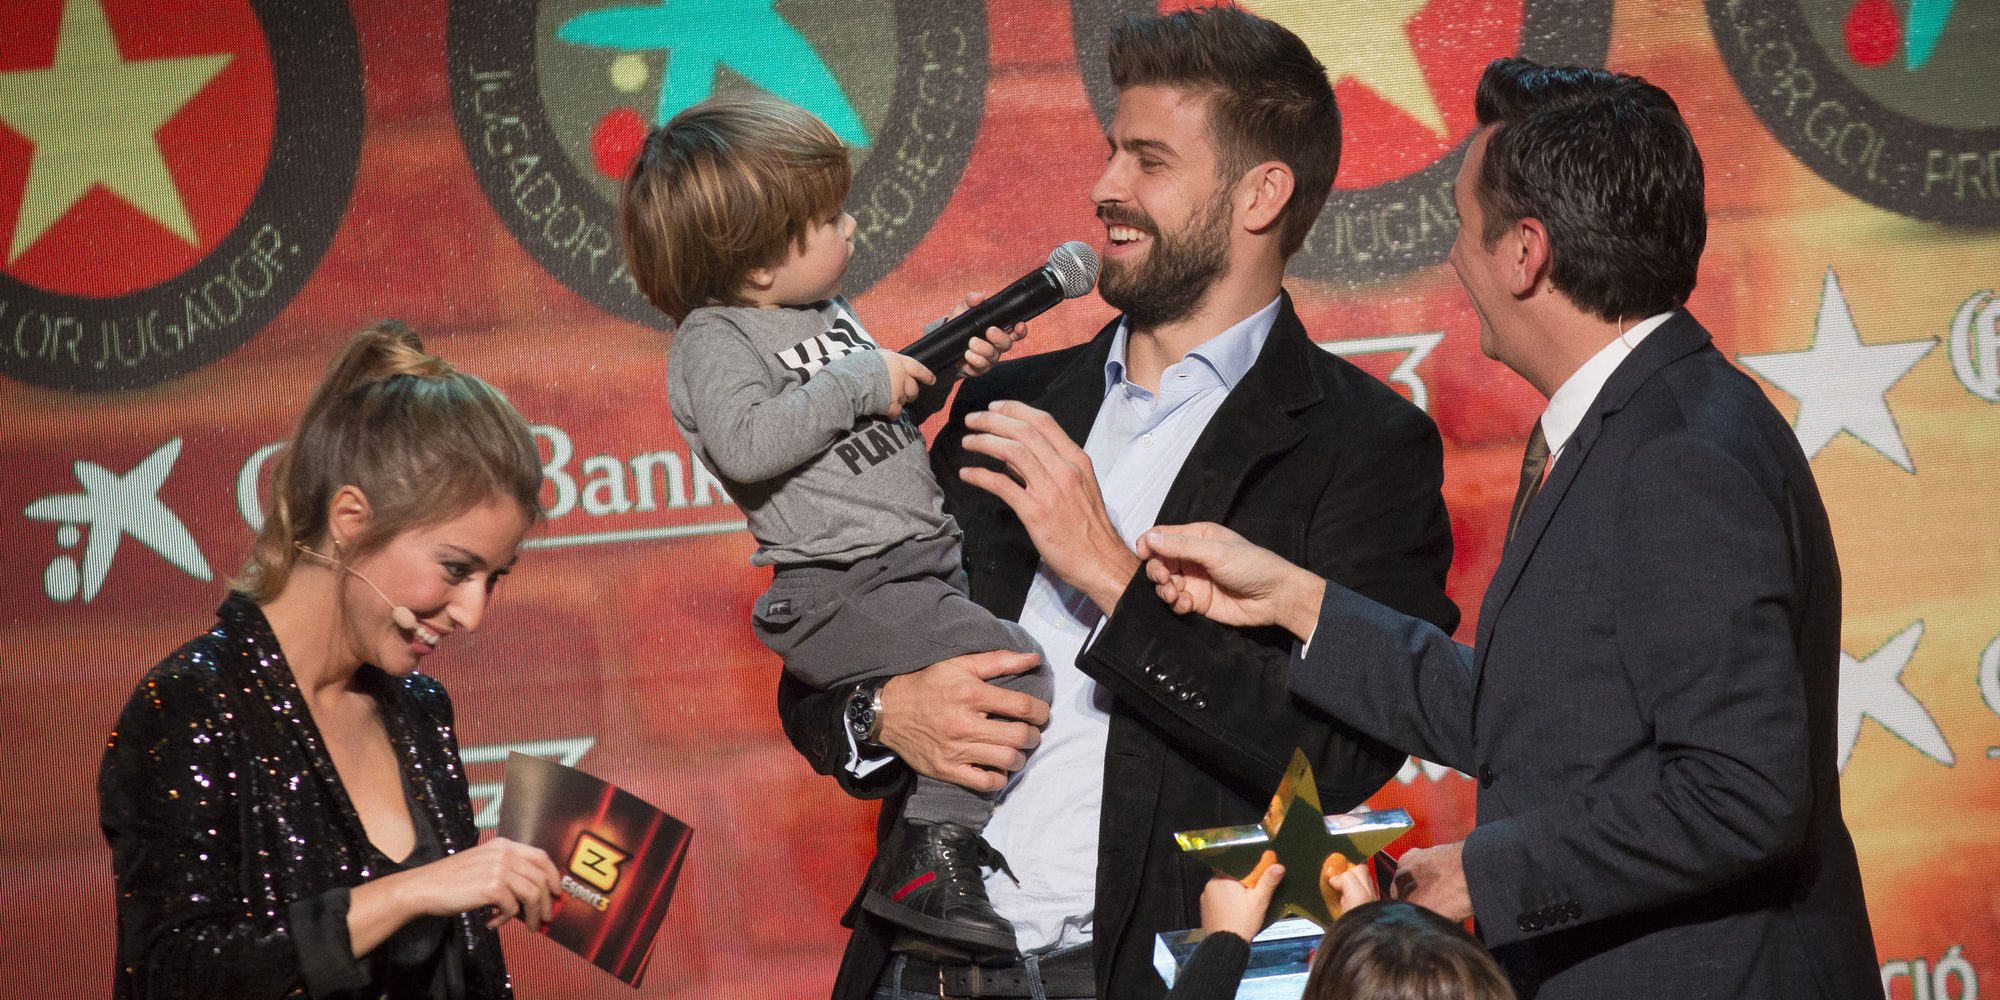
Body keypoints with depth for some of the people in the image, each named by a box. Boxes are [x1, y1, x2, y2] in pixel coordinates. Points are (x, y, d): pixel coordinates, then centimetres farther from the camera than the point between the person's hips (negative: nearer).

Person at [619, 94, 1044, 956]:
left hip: (927, 557, 10)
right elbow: (747, 442, -27)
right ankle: (928, 858, -18)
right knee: (1012, 673, -24)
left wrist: (944, 365, 17)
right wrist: (859, 382, -19)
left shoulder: (826, 312, 18)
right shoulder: (713, 342, -8)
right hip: (842, 589, -10)